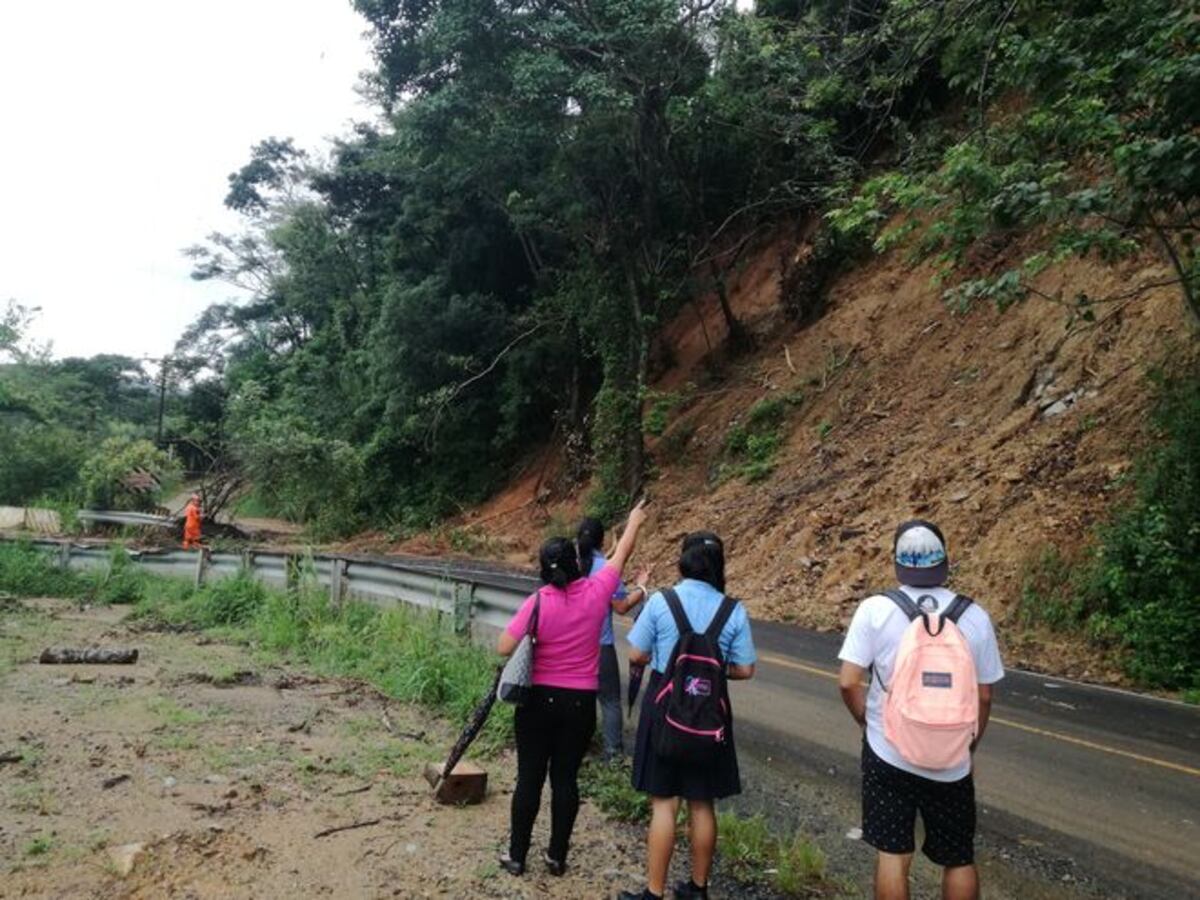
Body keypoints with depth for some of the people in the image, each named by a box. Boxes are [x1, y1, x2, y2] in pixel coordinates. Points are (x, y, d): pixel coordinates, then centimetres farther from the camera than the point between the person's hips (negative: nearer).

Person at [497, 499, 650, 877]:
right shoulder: (596, 593, -8)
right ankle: (557, 856, 21)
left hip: (539, 700, -1)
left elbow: (505, 648, -15)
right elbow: (620, 556, 8)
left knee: (529, 778, 9)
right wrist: (634, 523, 23)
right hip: (580, 703, 2)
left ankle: (517, 856, 19)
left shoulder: (537, 602, -14)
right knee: (566, 779, 11)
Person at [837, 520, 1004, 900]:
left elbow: (849, 683, -13)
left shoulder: (875, 609, -11)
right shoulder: (975, 616, -4)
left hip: (888, 755, -1)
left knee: (893, 855, 10)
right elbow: (983, 697, 1)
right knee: (959, 859, 18)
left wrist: (871, 725, 6)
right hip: (952, 763, 2)